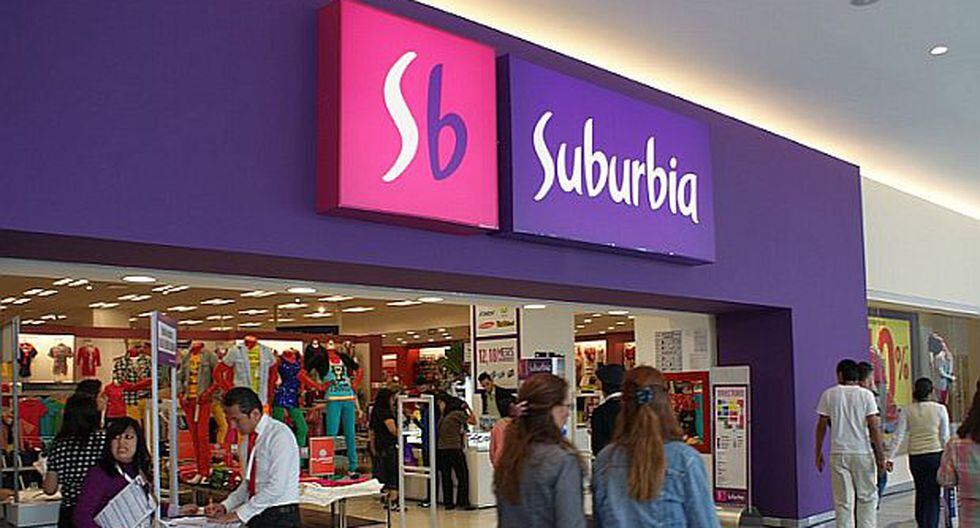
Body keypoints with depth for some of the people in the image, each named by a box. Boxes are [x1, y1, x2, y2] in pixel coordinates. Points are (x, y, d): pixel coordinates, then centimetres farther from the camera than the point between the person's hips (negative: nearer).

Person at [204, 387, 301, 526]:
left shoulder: (280, 435, -12)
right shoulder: (247, 439, 11)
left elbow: (276, 487, -17)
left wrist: (241, 513, -14)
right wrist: (225, 506, 5)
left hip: (280, 517, -6)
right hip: (255, 516, 6)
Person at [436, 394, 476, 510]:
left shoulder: (443, 416, 14)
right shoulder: (458, 414, -3)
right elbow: (473, 421, 1)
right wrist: (468, 409, 10)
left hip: (441, 449, 6)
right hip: (454, 449, -6)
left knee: (446, 477, 9)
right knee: (463, 476, 2)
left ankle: (448, 502, 11)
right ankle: (463, 502, 0)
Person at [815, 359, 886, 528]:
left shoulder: (829, 395, 2)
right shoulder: (866, 395, -1)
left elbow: (821, 427, 3)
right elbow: (873, 427, -6)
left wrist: (818, 454, 11)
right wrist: (880, 456, 0)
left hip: (839, 454, 1)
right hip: (863, 452, -1)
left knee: (843, 501, 4)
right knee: (867, 497, 10)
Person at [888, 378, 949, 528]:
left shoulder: (907, 411, 0)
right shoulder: (940, 409, -3)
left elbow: (898, 436, -4)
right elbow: (944, 437, -2)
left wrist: (890, 458, -3)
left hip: (915, 457, 2)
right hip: (935, 455, -2)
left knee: (920, 493, 18)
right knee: (932, 495, 2)